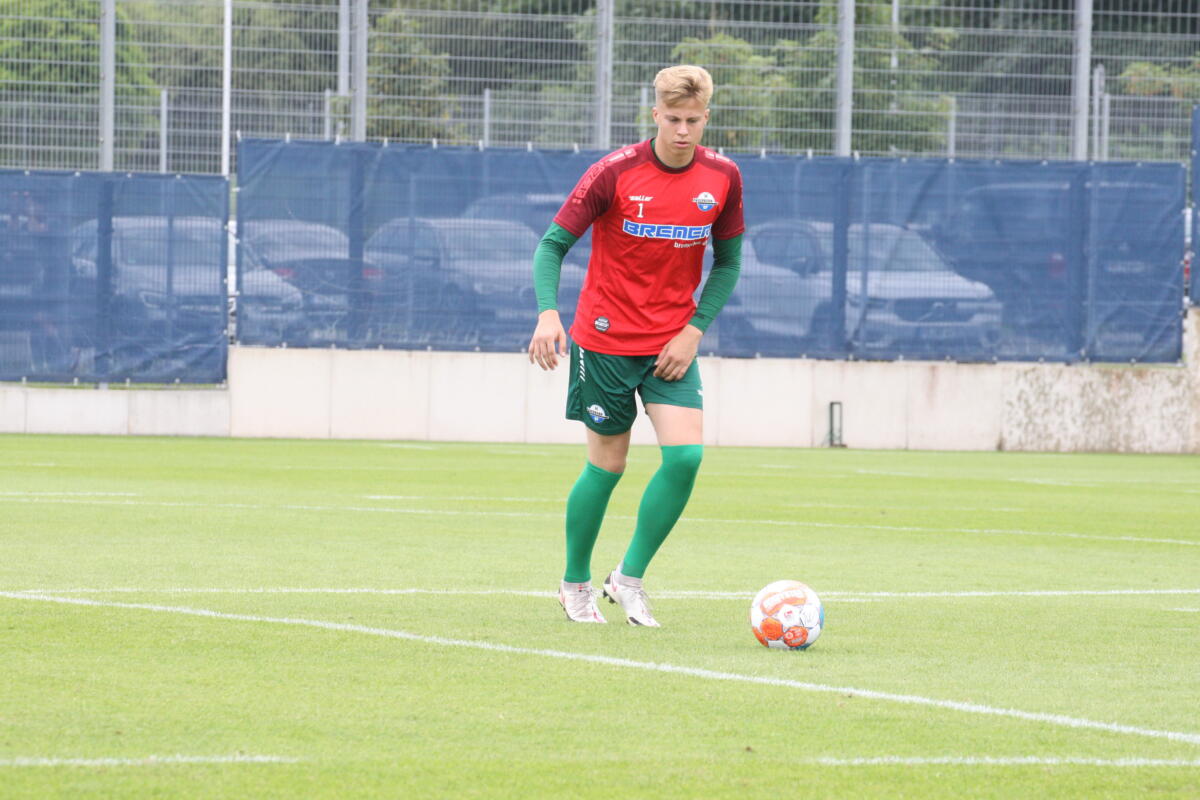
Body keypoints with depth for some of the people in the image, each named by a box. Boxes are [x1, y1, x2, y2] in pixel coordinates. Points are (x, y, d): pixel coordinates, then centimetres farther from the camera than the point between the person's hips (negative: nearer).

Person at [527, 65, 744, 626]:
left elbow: (727, 263, 9)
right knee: (607, 466, 4)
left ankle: (629, 578, 2)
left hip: (671, 344, 3)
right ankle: (576, 584, 25)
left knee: (685, 456, -14)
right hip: (605, 340, -3)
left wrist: (694, 331, -4)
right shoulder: (615, 173, -13)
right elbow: (553, 244, -9)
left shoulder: (722, 178, -3)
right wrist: (548, 312, -26)